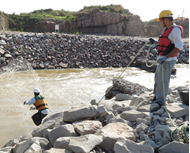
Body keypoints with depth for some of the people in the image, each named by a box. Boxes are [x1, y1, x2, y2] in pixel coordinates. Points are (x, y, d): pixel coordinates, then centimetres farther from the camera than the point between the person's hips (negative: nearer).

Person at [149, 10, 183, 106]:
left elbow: (179, 47, -24)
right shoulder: (168, 30, 15)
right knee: (158, 78, 18)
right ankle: (157, 96, 34)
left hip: (168, 61, -10)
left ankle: (160, 101, 6)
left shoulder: (175, 30, -16)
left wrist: (166, 57, -28)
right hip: (162, 60, 10)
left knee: (163, 80, -4)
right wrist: (155, 42, 19)